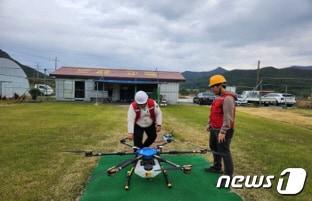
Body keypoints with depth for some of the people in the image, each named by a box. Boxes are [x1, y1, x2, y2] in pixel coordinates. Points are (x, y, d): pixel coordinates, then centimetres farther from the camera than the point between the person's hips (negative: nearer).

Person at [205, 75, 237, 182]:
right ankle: (217, 167, 41)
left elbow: (228, 117, -25)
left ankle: (228, 175, 7)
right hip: (214, 129, 10)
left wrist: (223, 131, -27)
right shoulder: (218, 97, 11)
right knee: (214, 148, 22)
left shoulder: (228, 98, -20)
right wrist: (210, 124, 20)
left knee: (224, 152, -4)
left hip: (223, 131, -10)